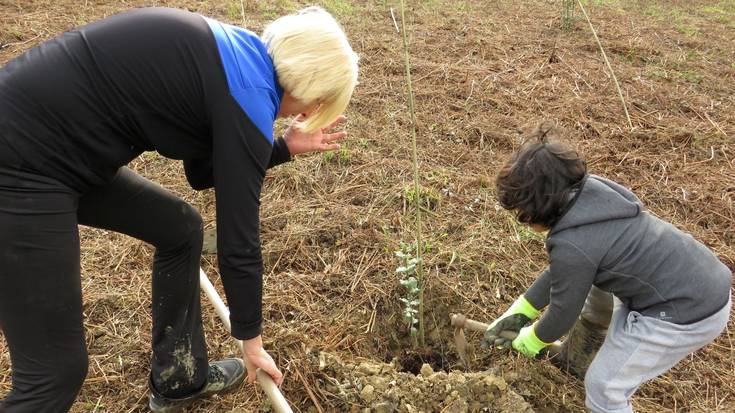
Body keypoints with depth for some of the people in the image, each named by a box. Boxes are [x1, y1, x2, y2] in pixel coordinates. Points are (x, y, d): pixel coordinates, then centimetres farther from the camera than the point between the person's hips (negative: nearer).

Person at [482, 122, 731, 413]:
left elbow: (563, 312, -10)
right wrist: (520, 310, 12)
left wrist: (533, 339, 10)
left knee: (603, 385, 3)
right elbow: (559, 271, 9)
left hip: (688, 314, -9)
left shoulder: (572, 245, -28)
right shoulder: (590, 196, -2)